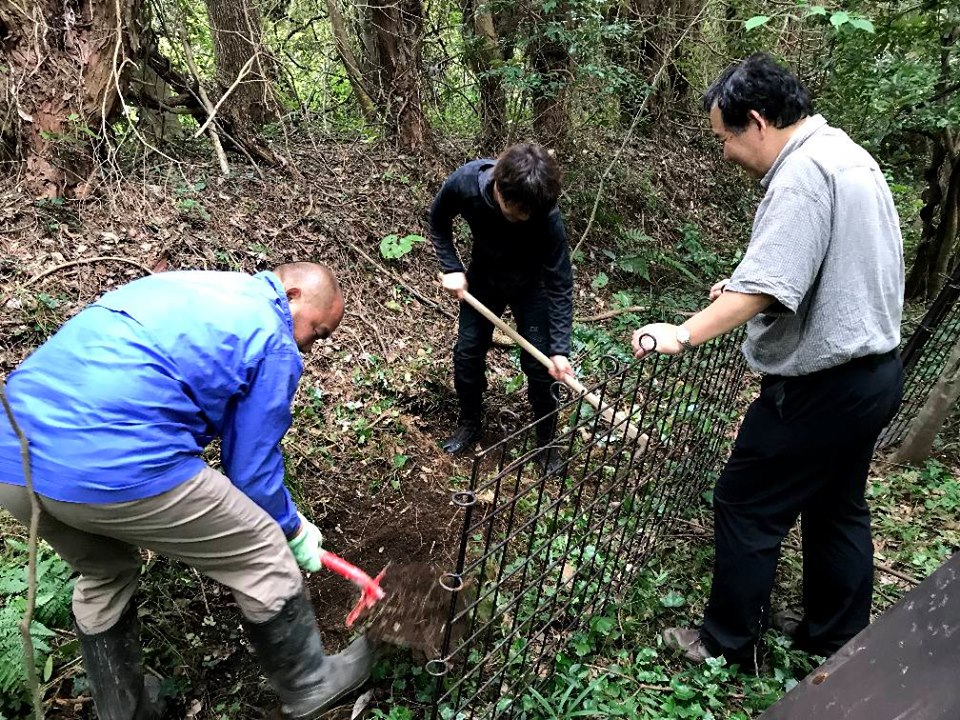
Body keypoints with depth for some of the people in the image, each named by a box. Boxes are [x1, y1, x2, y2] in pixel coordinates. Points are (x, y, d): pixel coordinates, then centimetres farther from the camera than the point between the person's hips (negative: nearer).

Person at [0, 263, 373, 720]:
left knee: (103, 577, 34)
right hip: (119, 465, -8)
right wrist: (293, 530, 23)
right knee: (265, 560, 13)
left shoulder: (188, 287, 24)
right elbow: (251, 467, 4)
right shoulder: (274, 344, 2)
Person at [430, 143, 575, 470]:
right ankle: (470, 423, 30)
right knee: (467, 353, 5)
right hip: (483, 277, 3)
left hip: (531, 285, -2)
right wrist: (451, 268, -16)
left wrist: (560, 349, -31)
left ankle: (546, 439, 20)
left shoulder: (547, 218, -37)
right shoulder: (463, 182, -32)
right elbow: (438, 221, -8)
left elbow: (560, 286, -28)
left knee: (539, 364, -3)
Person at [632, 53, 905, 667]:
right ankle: (837, 640, 38)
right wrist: (743, 287, 17)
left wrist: (683, 335, -27)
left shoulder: (803, 173, -20)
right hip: (875, 369, 10)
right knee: (839, 507, 21)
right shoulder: (846, 154, 12)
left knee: (747, 508, 3)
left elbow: (766, 288, -30)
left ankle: (729, 646, 19)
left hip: (822, 386, -10)